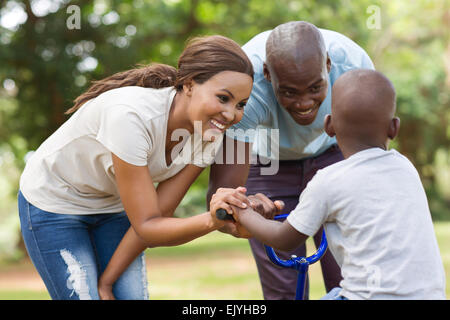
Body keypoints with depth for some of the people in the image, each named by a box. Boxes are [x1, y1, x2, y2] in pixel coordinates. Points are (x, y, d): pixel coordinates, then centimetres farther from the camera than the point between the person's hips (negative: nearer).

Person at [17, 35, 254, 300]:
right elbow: (146, 226, -32)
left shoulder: (209, 136, -17)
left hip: (114, 207, 5)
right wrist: (212, 221, -47)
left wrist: (107, 282, -12)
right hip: (53, 204, -5)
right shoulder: (131, 116, -36)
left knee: (133, 296, -5)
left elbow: (158, 216, -12)